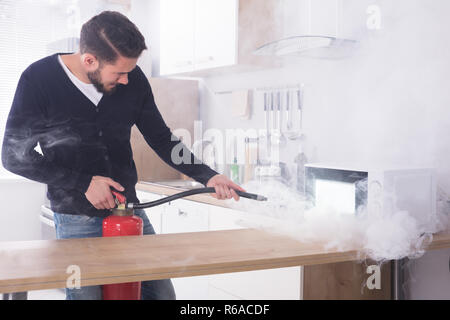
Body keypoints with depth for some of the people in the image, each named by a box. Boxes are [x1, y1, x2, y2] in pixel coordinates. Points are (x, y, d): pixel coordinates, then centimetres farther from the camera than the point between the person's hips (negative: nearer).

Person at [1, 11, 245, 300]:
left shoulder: (133, 79, -5)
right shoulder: (38, 80, -14)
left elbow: (161, 139, 5)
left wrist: (207, 176, -6)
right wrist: (83, 184, -16)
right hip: (76, 219, -3)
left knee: (162, 292, 7)